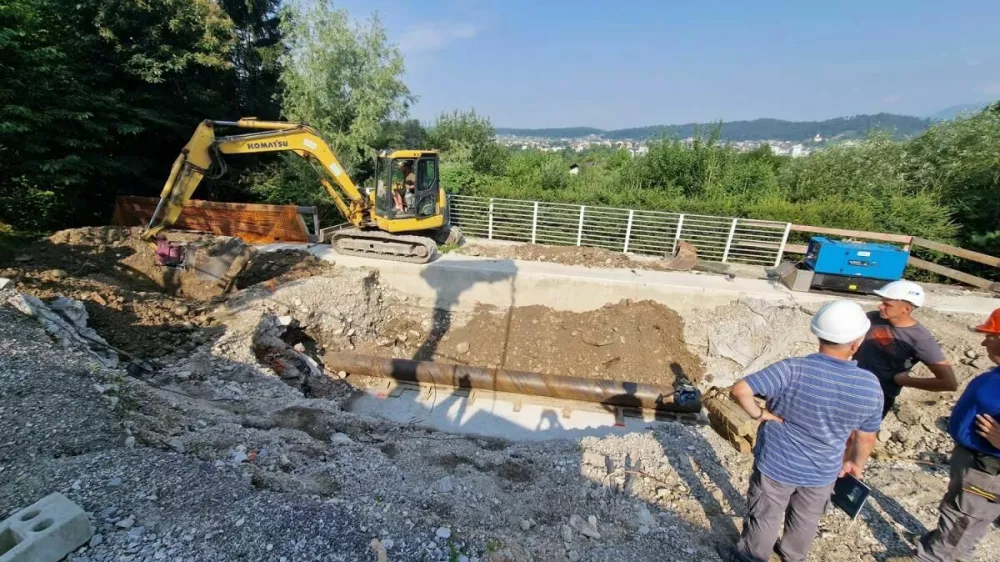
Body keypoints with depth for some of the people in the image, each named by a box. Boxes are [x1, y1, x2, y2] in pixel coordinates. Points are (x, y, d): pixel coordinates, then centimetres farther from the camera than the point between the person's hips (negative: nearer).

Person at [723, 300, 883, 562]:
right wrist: (856, 463, 16)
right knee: (806, 519, 29)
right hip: (822, 472, 4)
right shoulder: (870, 386, -15)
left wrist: (759, 413, -16)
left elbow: (739, 390, -35)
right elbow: (867, 437, -1)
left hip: (777, 465, -3)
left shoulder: (793, 370, -28)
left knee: (765, 517, 19)